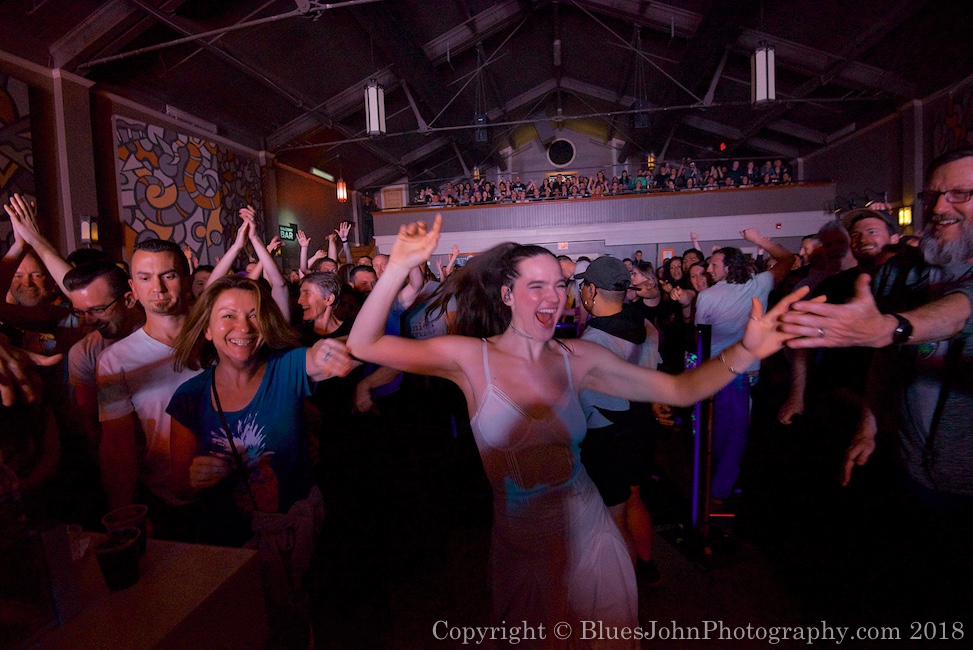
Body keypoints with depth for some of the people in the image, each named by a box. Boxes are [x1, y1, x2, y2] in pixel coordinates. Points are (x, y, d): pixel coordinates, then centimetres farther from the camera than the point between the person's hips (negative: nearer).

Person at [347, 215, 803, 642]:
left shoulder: (579, 358, -7)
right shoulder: (471, 357, -14)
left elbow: (679, 390, -8)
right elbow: (364, 345, -19)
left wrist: (745, 351, -23)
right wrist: (399, 267, -30)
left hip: (590, 536, 2)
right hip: (521, 548, -2)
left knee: (609, 637, 22)